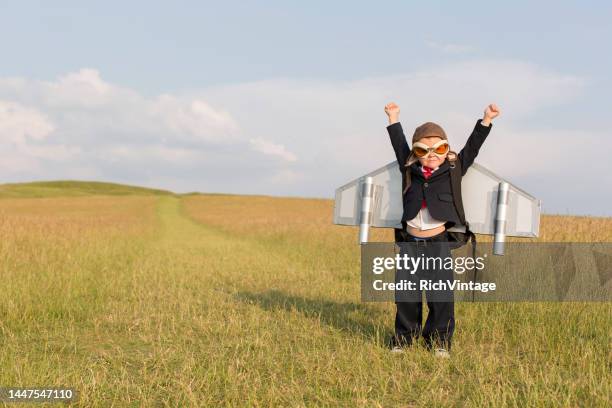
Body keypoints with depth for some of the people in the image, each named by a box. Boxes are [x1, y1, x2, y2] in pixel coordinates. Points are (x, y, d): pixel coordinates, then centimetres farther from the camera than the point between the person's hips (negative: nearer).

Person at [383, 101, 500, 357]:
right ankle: (403, 338, 18)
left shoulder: (453, 170, 2)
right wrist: (393, 119, 29)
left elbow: (472, 147, 1)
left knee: (441, 294, 0)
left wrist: (486, 120, -5)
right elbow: (399, 146, 20)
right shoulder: (410, 170, 7)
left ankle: (439, 340, 11)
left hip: (439, 242, -2)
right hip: (410, 242, 2)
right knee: (406, 293, 6)